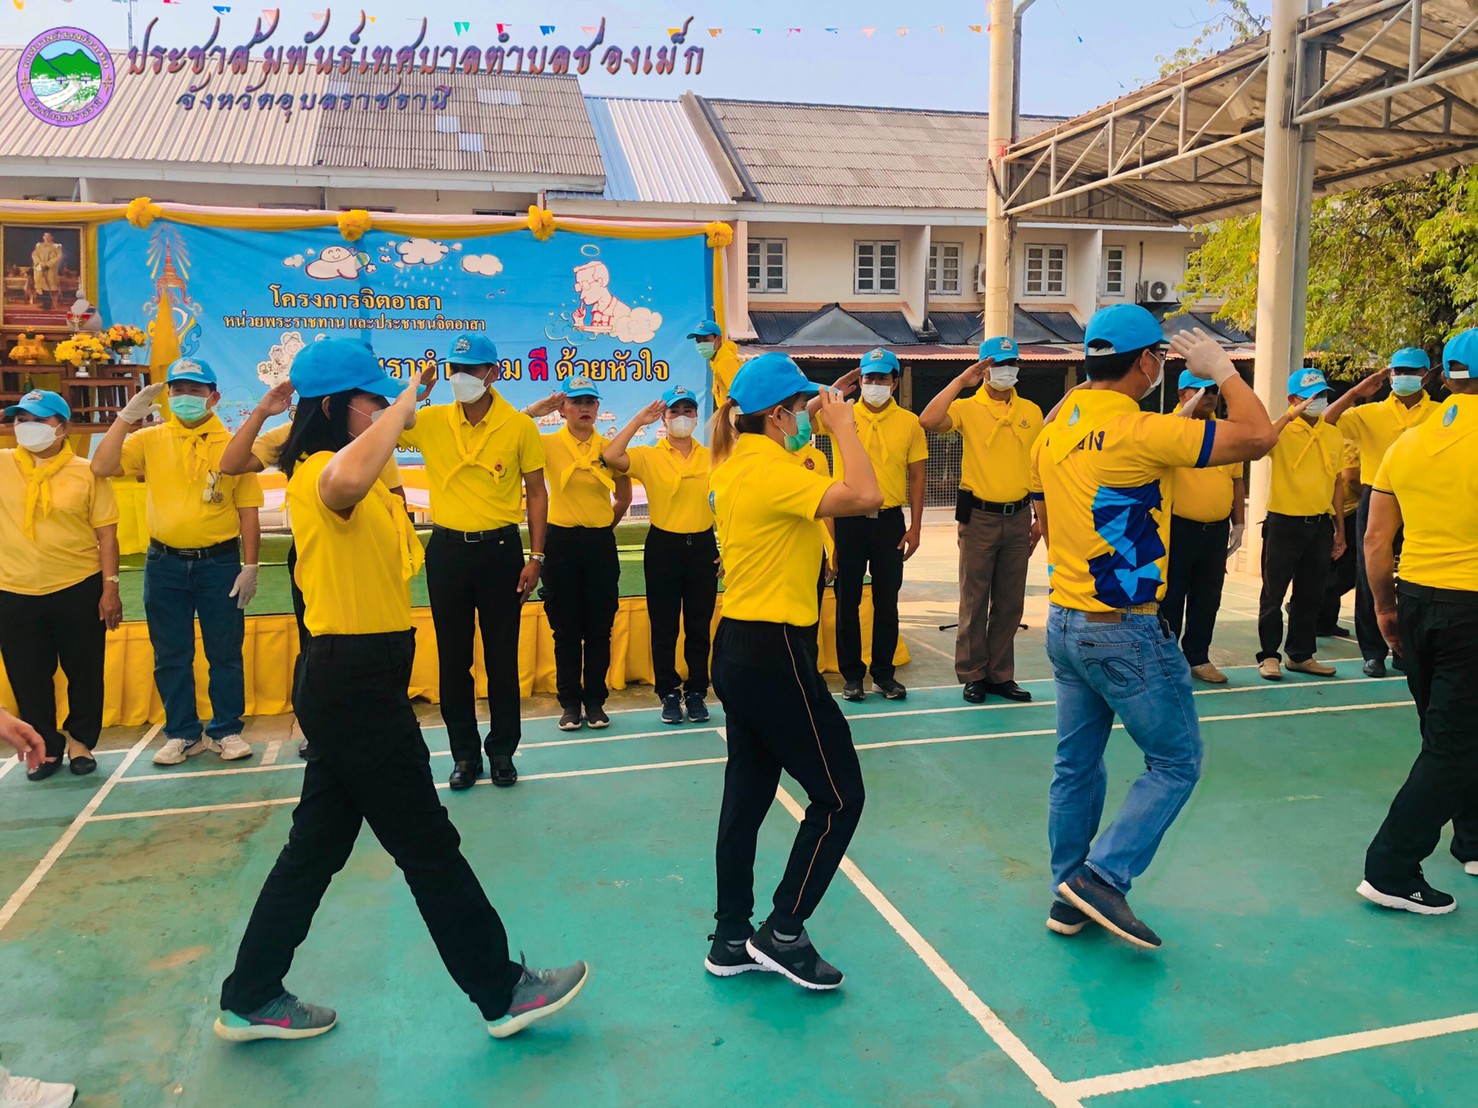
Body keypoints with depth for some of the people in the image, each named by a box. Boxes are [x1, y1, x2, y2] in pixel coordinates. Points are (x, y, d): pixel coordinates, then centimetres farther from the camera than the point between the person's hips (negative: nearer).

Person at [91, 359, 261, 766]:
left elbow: (248, 512, -2)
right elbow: (101, 467, -8)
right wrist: (127, 416, -10)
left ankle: (225, 731, 20)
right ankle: (183, 734, 23)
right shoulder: (151, 440, 4)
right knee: (171, 656, 10)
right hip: (165, 564, 2)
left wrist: (249, 567, -6)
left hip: (220, 563, -2)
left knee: (225, 653, 7)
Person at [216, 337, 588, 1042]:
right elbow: (349, 479, -44)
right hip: (356, 685, -11)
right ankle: (502, 992, 15)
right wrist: (399, 407, -32)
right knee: (428, 845, 1)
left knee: (320, 841, 17)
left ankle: (252, 1000, 30)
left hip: (360, 680, 11)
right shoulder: (319, 473, -18)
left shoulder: (340, 472, 15)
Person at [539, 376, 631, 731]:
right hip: (561, 542, -1)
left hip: (600, 544, 1)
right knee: (566, 629, 5)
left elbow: (624, 498, 15)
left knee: (599, 628, 5)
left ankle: (595, 700, 16)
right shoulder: (548, 445, -2)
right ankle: (569, 702, 16)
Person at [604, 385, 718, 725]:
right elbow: (610, 457, -21)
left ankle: (697, 693, 21)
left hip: (702, 546, 2)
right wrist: (638, 421, -15)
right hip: (664, 546, -2)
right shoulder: (649, 457, -3)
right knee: (664, 626, 5)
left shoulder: (711, 457, 6)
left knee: (699, 626, 8)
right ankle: (669, 694, 18)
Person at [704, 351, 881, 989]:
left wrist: (824, 431, 13)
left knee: (747, 794, 15)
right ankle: (783, 933, 8)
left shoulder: (737, 463, 10)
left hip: (738, 648, 10)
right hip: (773, 653, -10)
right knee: (839, 796, 2)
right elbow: (865, 496, -28)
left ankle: (732, 940, 24)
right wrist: (842, 426, -15)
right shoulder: (769, 469, -18)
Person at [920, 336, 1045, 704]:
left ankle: (1001, 674, 21)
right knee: (974, 600, 3)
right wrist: (962, 380, -17)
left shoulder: (1031, 412, 7)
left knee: (1010, 603, 10)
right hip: (979, 516, -3)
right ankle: (972, 674, 13)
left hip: (1018, 517, 4)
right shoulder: (968, 408, -4)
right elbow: (928, 421, -23)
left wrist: (1040, 516, 7)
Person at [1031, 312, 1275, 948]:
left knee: (1076, 765, 15)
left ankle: (1069, 897, 24)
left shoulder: (1052, 434, 6)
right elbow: (1257, 436, -17)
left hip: (1065, 625, 8)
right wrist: (1222, 370, -2)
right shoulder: (1140, 431, -18)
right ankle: (1102, 876, 2)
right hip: (1127, 633, -8)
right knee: (1175, 760, 8)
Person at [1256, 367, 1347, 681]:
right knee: (1274, 593, 2)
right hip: (1284, 523, -5)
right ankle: (1269, 655, 12)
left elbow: (1337, 483, 13)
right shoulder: (1283, 431, -7)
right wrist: (1289, 415, -27)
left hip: (1320, 525, 5)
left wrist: (1339, 529, 13)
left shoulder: (1333, 436, 9)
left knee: (1311, 594, 12)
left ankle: (1301, 655, 24)